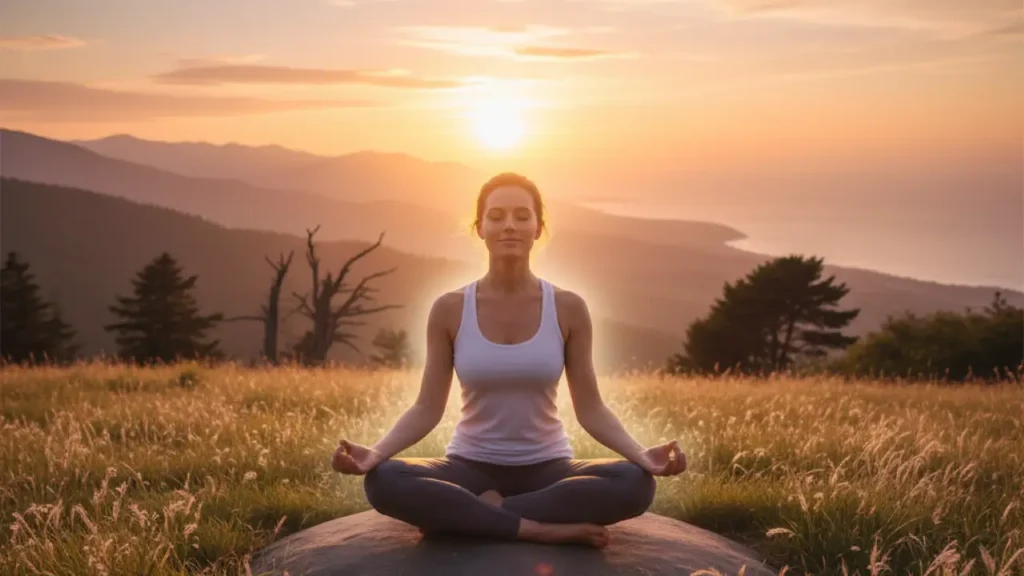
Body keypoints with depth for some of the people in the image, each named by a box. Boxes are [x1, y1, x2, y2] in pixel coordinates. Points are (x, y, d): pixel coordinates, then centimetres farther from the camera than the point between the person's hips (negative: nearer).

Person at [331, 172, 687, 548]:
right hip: (472, 467, 0)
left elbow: (590, 409, -5)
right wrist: (374, 453, -23)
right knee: (383, 481, -30)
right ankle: (543, 529, -26)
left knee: (635, 482, -30)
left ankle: (464, 514, -20)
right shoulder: (449, 310, -5)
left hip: (547, 468, 1)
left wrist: (643, 456, -22)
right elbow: (427, 408, -5)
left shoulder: (568, 308, -5)